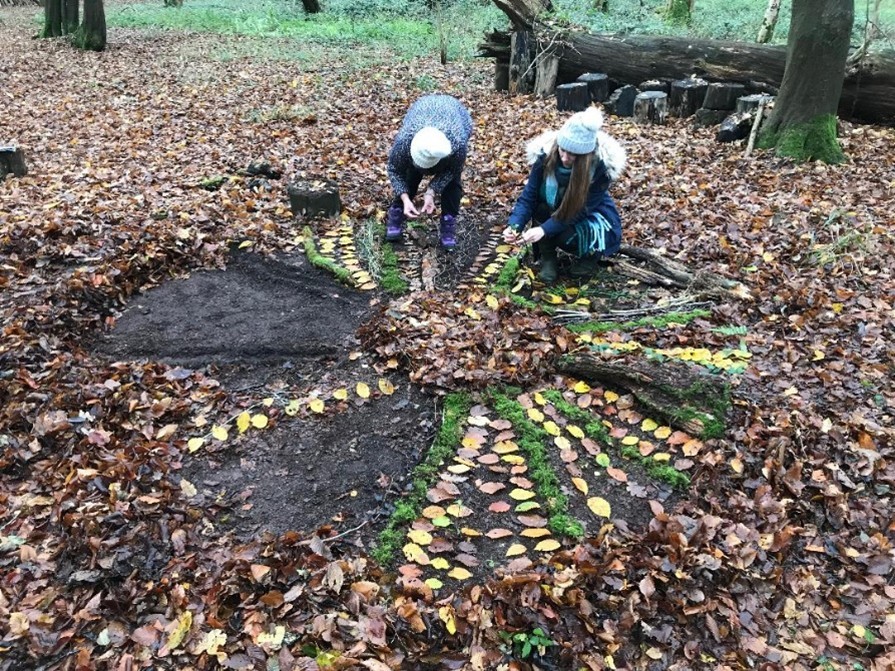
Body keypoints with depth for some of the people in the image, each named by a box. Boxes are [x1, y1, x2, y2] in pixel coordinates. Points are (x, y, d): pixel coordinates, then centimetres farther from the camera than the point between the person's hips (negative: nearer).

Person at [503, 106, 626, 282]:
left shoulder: (601, 165, -30)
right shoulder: (546, 154, -23)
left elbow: (581, 210, -30)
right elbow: (529, 196, -20)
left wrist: (544, 229, -41)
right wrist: (514, 225, -38)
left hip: (592, 217, -3)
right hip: (557, 212, 3)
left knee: (567, 236, -33)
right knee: (540, 207, -29)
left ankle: (591, 254, 2)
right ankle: (548, 259, -8)